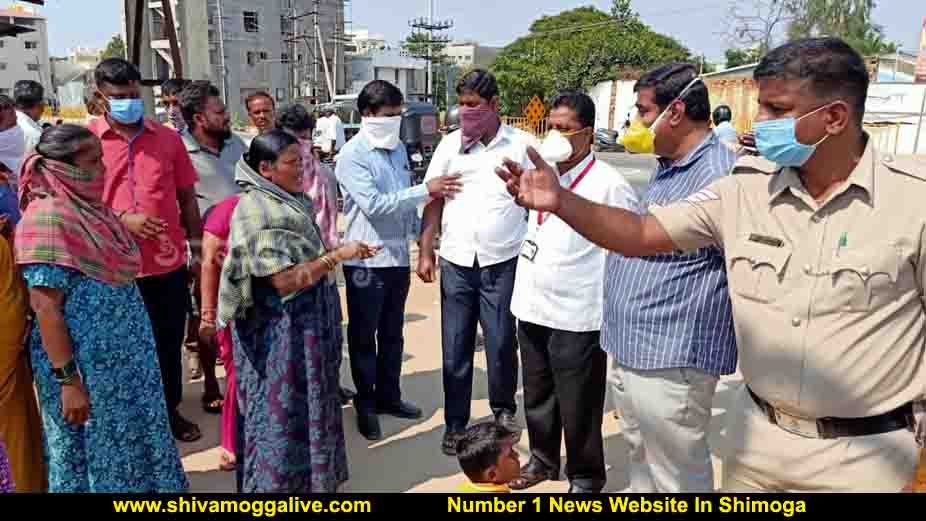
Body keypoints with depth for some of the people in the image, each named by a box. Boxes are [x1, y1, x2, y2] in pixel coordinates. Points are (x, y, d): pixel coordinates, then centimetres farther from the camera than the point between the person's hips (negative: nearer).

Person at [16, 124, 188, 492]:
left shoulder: (87, 207, 7)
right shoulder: (47, 218, -19)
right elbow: (45, 308, -21)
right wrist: (68, 380, -20)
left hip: (121, 355, 8)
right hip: (86, 364, -8)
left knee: (131, 445, 18)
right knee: (98, 452, 10)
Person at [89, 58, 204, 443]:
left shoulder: (167, 138, 4)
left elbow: (187, 197, 9)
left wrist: (197, 248, 9)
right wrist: (122, 219, -18)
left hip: (169, 264, 2)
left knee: (169, 344, 16)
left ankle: (170, 411, 35)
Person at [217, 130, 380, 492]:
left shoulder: (290, 201, 7)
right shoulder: (258, 212, -20)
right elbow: (286, 280, -25)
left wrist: (342, 254, 5)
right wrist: (337, 255, -23)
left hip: (306, 323, 9)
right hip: (281, 330, -9)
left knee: (306, 404, 20)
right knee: (282, 410, 5)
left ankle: (309, 474, 36)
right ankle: (280, 481, 21)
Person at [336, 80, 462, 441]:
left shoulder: (398, 149, 9)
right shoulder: (352, 155, -14)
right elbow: (374, 205, -24)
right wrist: (426, 190, -24)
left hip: (398, 256, 7)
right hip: (367, 261, -7)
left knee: (392, 334, 17)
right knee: (364, 336, 8)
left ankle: (388, 396, 32)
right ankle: (366, 405, 22)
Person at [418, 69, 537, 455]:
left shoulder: (521, 144, -1)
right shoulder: (450, 144, 5)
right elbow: (433, 200, 6)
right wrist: (425, 252, 0)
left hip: (503, 262, -2)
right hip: (456, 262, 2)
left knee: (501, 344, 8)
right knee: (455, 349, 7)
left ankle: (503, 408, 33)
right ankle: (455, 423, 21)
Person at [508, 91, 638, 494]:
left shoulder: (608, 184, -15)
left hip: (577, 314, -6)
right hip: (531, 306, 7)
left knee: (578, 406, 8)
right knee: (537, 396, 21)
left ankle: (585, 478, 28)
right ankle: (542, 459, 41)